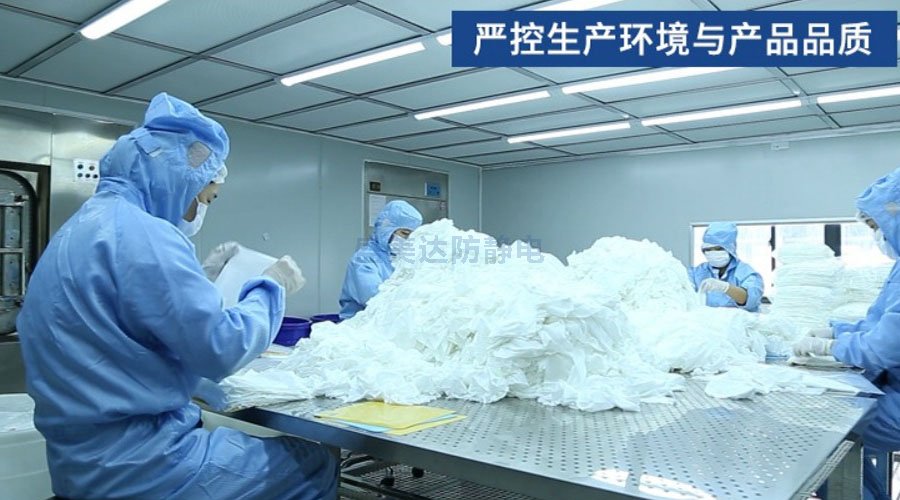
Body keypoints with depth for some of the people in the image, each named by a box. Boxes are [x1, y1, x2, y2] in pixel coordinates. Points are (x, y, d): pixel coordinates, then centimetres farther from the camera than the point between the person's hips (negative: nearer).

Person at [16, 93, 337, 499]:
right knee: (315, 466, -1)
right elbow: (222, 348, -21)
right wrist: (269, 287, -5)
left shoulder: (89, 223, 12)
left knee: (279, 449, 22)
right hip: (134, 462, -10)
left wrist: (201, 274, 20)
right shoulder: (140, 232, -21)